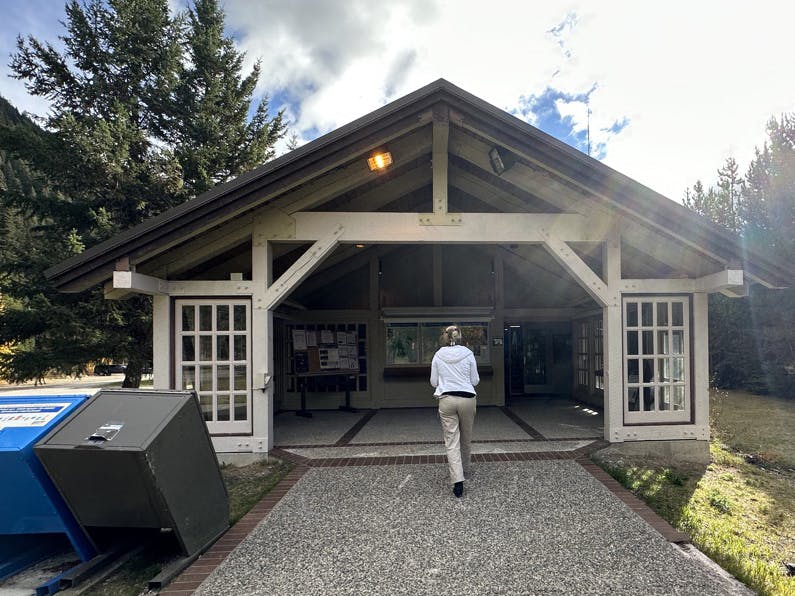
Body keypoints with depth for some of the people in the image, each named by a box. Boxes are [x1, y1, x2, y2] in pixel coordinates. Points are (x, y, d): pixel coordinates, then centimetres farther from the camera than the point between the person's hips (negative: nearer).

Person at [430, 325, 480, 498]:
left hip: (446, 400, -1)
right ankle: (464, 469, 39)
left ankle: (457, 480, -10)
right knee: (466, 438, 19)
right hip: (468, 399, 1)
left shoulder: (438, 355, 0)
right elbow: (475, 380, 2)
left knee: (452, 441, 0)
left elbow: (433, 382, 4)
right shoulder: (468, 354, -2)